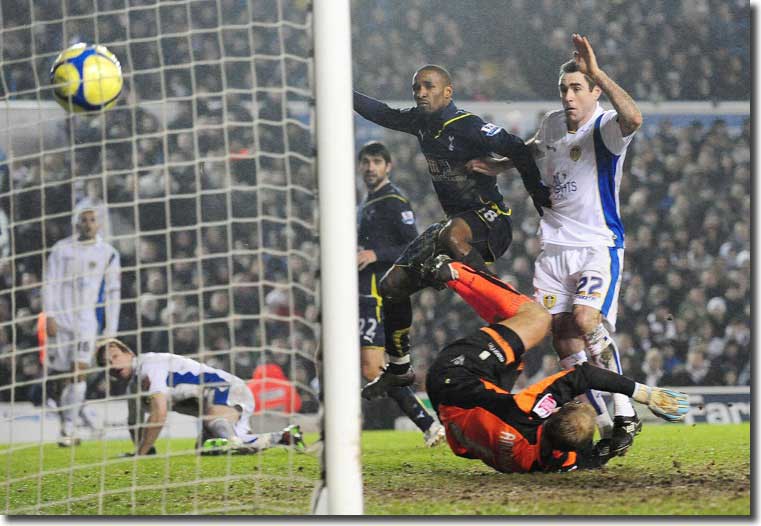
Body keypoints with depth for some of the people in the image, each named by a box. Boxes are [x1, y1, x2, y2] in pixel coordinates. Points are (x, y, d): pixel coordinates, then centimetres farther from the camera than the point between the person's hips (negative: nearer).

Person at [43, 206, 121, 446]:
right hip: (60, 320, 2)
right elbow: (49, 284, 4)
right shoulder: (61, 249, 5)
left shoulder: (107, 253, 4)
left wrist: (110, 330, 3)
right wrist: (50, 316, -7)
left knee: (79, 371, -15)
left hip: (88, 321, -2)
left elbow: (113, 293, 6)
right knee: (57, 377, 1)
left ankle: (67, 431, -14)